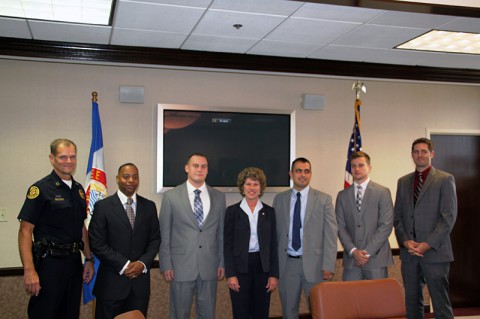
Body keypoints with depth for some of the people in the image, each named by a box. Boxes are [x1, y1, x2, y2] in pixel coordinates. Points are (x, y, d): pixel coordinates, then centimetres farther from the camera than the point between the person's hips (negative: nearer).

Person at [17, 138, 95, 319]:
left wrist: (89, 259, 12)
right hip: (49, 264, -6)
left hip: (74, 263, 7)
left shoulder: (78, 189, 10)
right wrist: (29, 270, -22)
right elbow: (25, 231, -15)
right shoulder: (41, 189, -11)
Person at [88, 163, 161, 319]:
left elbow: (155, 239, 8)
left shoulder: (149, 206, 8)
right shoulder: (102, 206, -2)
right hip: (112, 281, -2)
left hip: (140, 281, 3)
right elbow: (97, 243, -7)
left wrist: (143, 263, -9)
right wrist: (124, 265, -13)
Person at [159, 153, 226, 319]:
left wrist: (222, 262, 7)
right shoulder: (171, 196, -1)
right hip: (181, 266, -2)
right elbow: (164, 234, 0)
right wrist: (166, 265, -4)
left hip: (209, 267, 2)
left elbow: (221, 232, 9)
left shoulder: (219, 197, 6)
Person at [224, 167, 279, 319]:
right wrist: (230, 274, -8)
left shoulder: (269, 212, 5)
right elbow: (227, 245, -2)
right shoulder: (232, 211, -1)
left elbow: (273, 245, 5)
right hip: (240, 268, -2)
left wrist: (274, 274, -1)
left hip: (262, 267, 2)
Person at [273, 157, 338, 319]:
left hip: (314, 263, -2)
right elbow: (275, 232, 7)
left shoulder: (324, 199, -1)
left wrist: (328, 266, -9)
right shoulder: (279, 199, 6)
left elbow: (331, 234, -4)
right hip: (286, 263, 2)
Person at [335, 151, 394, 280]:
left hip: (376, 258, -2)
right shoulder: (342, 196, 10)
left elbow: (386, 225, -6)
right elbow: (340, 227, 6)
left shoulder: (382, 192, 2)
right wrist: (353, 251, -8)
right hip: (351, 260, 2)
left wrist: (367, 252, -10)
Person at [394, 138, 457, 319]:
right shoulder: (403, 182, 14)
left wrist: (427, 244, -13)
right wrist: (405, 241, -4)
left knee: (441, 303, -1)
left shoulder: (445, 180, 0)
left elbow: (448, 217, -7)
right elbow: (397, 216, 12)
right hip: (408, 252, 4)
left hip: (434, 252, -4)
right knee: (411, 302, 8)